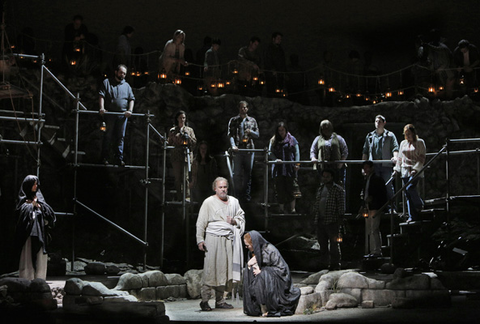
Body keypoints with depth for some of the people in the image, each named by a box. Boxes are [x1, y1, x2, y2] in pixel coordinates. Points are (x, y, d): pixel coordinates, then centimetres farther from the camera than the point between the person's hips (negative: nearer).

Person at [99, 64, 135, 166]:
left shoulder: (126, 85, 18)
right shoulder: (107, 82, 9)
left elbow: (131, 98, 12)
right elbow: (101, 95, 0)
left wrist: (130, 110, -4)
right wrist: (102, 108, -14)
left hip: (123, 115, 3)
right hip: (110, 113, -3)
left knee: (121, 136, 2)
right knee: (108, 135, -1)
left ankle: (119, 158, 6)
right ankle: (105, 157, 6)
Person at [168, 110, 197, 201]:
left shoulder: (189, 130, 16)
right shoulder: (172, 131, 14)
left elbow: (194, 142, 12)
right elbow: (170, 143, 13)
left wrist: (188, 137, -4)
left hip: (187, 155, -1)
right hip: (176, 155, 1)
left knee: (185, 177, -11)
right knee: (178, 178, -2)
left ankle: (187, 196, -10)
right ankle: (179, 198, 2)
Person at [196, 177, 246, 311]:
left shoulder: (233, 202, 13)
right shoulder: (209, 202, 0)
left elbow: (241, 216, 24)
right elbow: (201, 223, -1)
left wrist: (235, 221, 1)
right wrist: (200, 240, -8)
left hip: (229, 240, 5)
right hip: (213, 239, -5)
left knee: (224, 270, 6)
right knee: (210, 269, -10)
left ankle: (220, 300, 14)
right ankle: (204, 300, -5)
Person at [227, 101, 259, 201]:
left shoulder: (252, 120, 13)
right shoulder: (233, 120, 9)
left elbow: (257, 135, 14)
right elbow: (230, 134, 1)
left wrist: (251, 132, -8)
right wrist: (233, 145, -15)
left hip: (249, 149, 2)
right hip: (238, 149, -2)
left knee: (248, 173, 4)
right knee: (237, 173, -6)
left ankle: (247, 194, 11)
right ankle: (238, 194, 0)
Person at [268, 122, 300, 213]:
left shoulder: (292, 139, 8)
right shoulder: (273, 140, 10)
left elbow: (296, 152, 6)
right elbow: (270, 152, 5)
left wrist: (297, 164, -6)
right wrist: (276, 159, -13)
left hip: (290, 167, -1)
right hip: (278, 168, 1)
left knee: (291, 188, -4)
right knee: (280, 189, 1)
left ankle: (292, 208, -2)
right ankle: (281, 208, 7)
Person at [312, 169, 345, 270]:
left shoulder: (338, 190, -1)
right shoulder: (320, 189, 18)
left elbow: (341, 205, -4)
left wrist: (340, 218, -11)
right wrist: (315, 215, 14)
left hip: (332, 221, -6)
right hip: (320, 220, 6)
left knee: (334, 244, -4)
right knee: (322, 243, 11)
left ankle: (335, 264, 2)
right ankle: (323, 264, 19)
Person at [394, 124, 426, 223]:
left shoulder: (420, 142, 2)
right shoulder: (403, 143, 17)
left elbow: (422, 158, -4)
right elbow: (400, 157, 22)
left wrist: (416, 169, -14)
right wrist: (397, 169, 15)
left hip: (416, 170, -5)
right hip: (405, 170, 5)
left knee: (410, 188, -23)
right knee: (407, 193, 0)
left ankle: (419, 205, 2)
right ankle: (412, 216, 3)